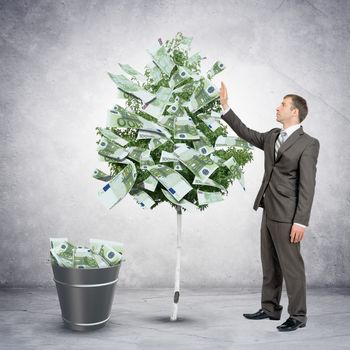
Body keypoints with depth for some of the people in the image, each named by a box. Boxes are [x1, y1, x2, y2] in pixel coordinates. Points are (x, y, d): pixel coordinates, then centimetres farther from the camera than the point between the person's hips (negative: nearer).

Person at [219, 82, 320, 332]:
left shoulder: (308, 144, -10)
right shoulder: (273, 136, 12)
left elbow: (307, 185, -15)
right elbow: (246, 133, 23)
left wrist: (301, 221, -20)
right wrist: (225, 107, 17)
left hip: (286, 216, -8)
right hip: (269, 211, 8)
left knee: (291, 265, -1)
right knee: (269, 264, 15)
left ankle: (298, 316, 11)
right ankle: (270, 308, 27)